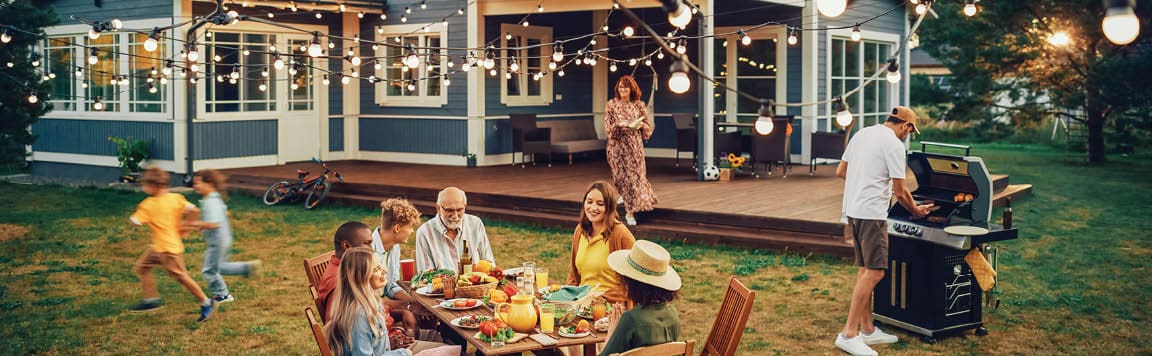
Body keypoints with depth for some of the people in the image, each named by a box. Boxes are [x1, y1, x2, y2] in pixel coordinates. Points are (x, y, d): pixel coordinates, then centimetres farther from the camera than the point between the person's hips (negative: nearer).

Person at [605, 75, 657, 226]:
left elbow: (648, 127, 7)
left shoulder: (638, 105, 4)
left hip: (635, 146, 1)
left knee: (635, 175, -2)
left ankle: (630, 212, 11)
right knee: (622, 176, 2)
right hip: (617, 146, -1)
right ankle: (630, 210, 21)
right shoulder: (612, 104, 1)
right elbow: (608, 127, -3)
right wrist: (620, 125, -20)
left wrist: (640, 125, -15)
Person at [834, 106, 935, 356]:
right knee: (874, 272, -10)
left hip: (852, 209, 10)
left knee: (865, 270, 14)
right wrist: (916, 210, 9)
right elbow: (899, 192, -8)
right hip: (871, 213, -10)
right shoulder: (894, 145, -11)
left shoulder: (862, 134, 15)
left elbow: (840, 171, 20)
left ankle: (867, 330, 20)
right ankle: (849, 334, -13)